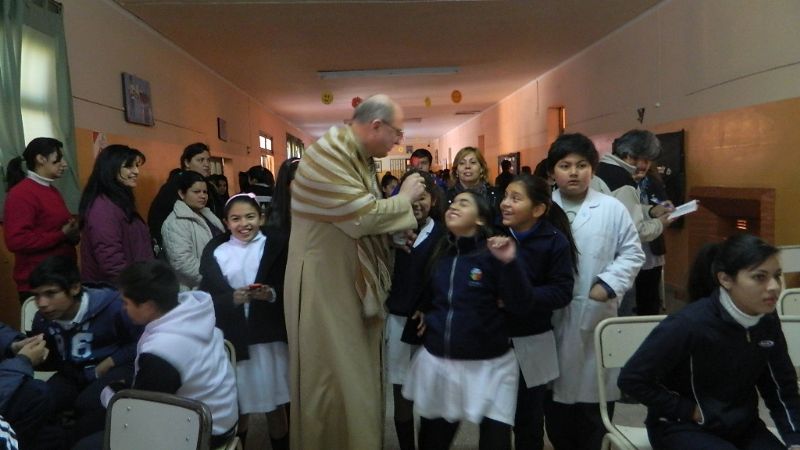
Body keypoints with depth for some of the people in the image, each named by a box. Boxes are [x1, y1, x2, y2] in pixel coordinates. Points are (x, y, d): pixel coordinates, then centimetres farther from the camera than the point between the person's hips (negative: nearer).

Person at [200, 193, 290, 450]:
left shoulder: (277, 244, 0)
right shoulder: (215, 252, 4)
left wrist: (272, 294, -19)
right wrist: (232, 299, -16)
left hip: (269, 337, -1)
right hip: (232, 339, 1)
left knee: (275, 407, 10)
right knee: (236, 407, 13)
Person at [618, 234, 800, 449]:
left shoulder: (768, 322, -5)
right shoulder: (689, 324, -24)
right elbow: (631, 379, -19)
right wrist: (690, 411, -17)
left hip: (743, 425, 6)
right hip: (681, 427, -6)